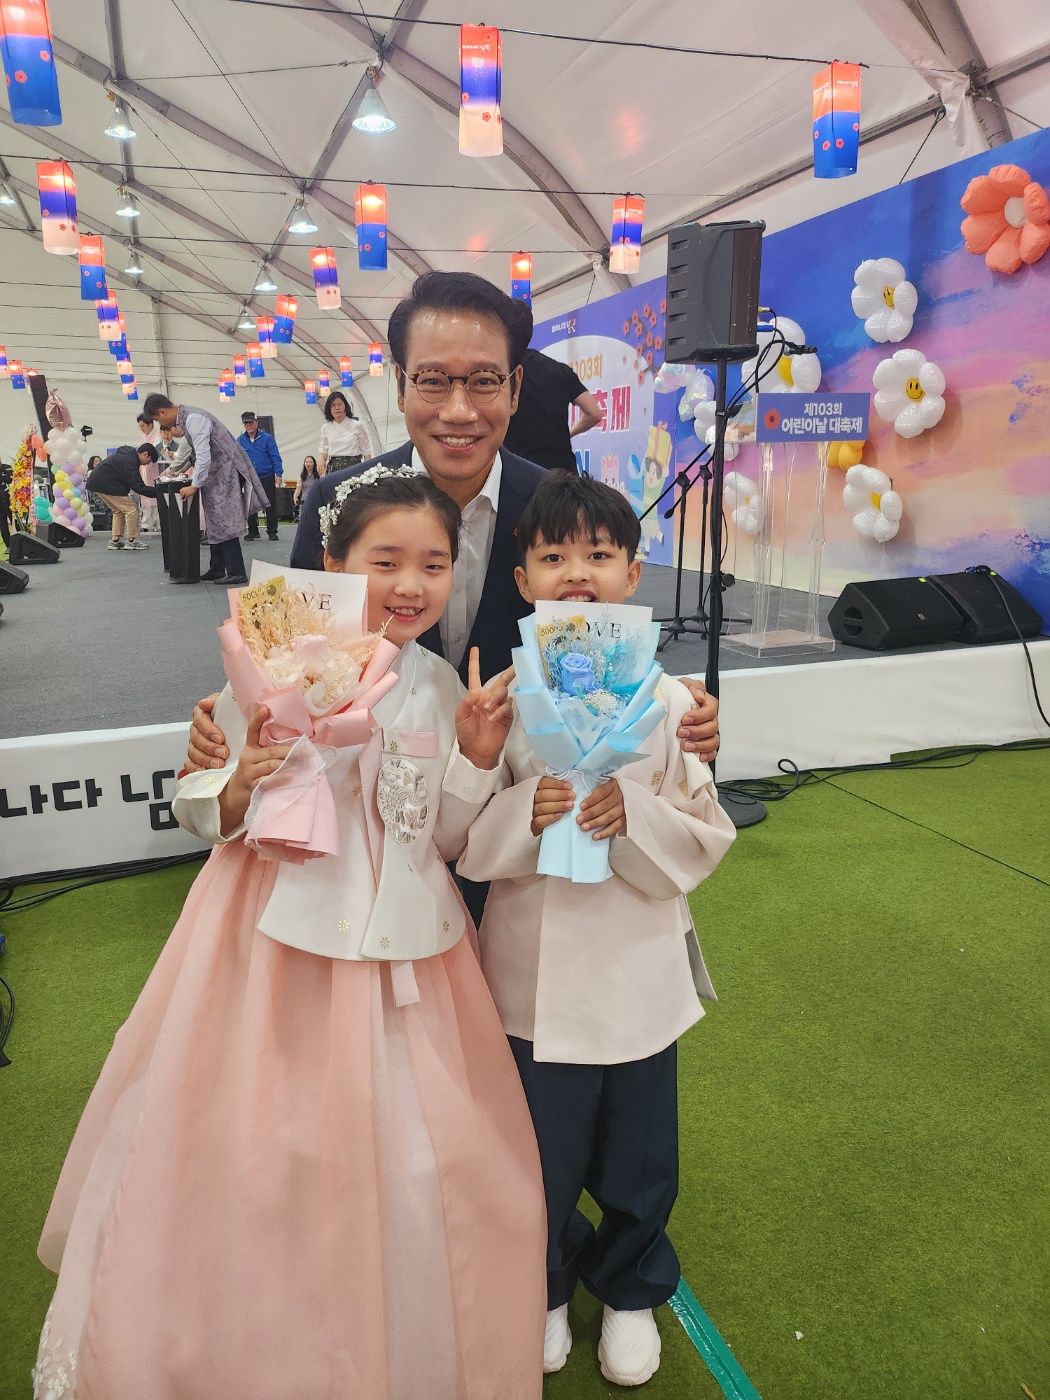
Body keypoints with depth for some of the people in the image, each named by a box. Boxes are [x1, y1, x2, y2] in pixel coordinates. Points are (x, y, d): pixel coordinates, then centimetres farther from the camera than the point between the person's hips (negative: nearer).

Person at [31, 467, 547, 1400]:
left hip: (400, 942, 3)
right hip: (280, 935, -3)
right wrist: (242, 787, -24)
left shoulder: (443, 688, 1)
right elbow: (197, 810, -3)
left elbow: (444, 841, 6)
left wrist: (477, 759, -9)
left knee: (412, 1160, 11)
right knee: (251, 1153, 9)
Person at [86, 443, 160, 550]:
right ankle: (131, 541, -4)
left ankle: (115, 540, 16)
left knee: (119, 510, 18)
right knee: (131, 509, -7)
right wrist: (157, 491, -23)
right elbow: (137, 486, -24)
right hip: (105, 484, -11)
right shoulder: (130, 461, -19)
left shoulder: (127, 455, 15)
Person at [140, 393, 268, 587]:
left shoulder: (193, 419, -20)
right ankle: (217, 570, 16)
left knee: (224, 523, -10)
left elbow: (204, 457, -25)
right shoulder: (184, 418, 11)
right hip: (216, 472, 10)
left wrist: (195, 486, -18)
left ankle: (236, 573, -10)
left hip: (227, 471, -10)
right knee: (216, 523, 11)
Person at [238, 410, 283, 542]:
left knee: (270, 504, 0)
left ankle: (272, 532, 8)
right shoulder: (240, 440, 2)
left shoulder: (267, 438, -4)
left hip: (267, 477, -2)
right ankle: (253, 531, 19)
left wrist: (278, 473, -13)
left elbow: (275, 457, -5)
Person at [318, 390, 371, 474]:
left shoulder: (357, 425, 4)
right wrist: (322, 460, -3)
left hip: (353, 465, -2)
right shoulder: (325, 428, 14)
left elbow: (366, 451, 3)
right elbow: (324, 449, 20)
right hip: (333, 468, 3)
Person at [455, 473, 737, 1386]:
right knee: (540, 1155, 18)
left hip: (637, 964, 1)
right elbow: (460, 843, -6)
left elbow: (705, 840, -5)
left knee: (639, 1157, 18)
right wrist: (525, 812, -25)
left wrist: (633, 814, -24)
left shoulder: (667, 701, -7)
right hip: (533, 968, 0)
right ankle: (544, 1287, 50)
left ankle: (629, 1289, 50)